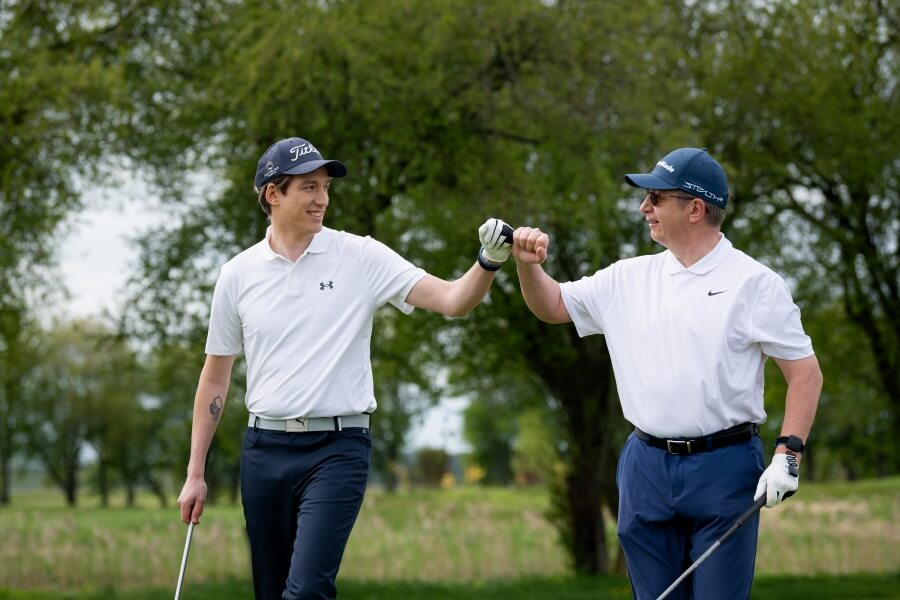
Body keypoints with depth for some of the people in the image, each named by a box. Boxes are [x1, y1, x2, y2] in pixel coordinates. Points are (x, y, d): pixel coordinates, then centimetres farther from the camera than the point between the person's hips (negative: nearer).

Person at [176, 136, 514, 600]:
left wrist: (489, 262, -29)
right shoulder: (238, 274, 5)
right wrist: (195, 473, 11)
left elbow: (452, 300, -8)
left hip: (337, 447, -3)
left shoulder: (360, 256, -2)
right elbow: (215, 376, 12)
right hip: (264, 449, 3)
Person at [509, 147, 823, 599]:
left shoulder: (754, 283, -4)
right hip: (646, 469, 5)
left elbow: (805, 373, -3)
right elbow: (551, 306, 20)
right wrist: (528, 264, -1)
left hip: (724, 470, -4)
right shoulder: (629, 278, 9)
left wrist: (788, 455, -13)